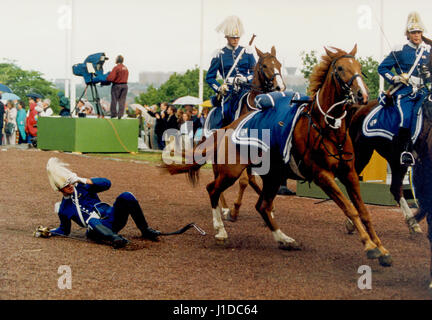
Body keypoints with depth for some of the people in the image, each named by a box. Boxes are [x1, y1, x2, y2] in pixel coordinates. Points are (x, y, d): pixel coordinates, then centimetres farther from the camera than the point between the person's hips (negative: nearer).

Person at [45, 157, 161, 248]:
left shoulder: (82, 187, 13)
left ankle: (145, 231, -18)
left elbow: (107, 183, -1)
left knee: (126, 197, -25)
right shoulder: (63, 209, 14)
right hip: (97, 227, -2)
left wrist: (84, 180, -8)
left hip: (111, 216, 2)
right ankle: (114, 238, -68)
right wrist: (48, 232, 10)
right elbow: (64, 230, 27)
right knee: (92, 222, -41)